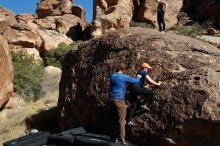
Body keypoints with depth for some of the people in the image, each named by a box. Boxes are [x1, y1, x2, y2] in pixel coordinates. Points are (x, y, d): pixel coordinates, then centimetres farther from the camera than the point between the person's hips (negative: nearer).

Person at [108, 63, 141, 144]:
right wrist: (139, 77, 24)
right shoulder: (124, 77, -7)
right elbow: (135, 81, 2)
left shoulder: (112, 76, 10)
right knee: (121, 121, -4)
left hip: (111, 99, 7)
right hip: (119, 100, -6)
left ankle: (113, 136, 23)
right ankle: (121, 140, -6)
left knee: (113, 119, 15)